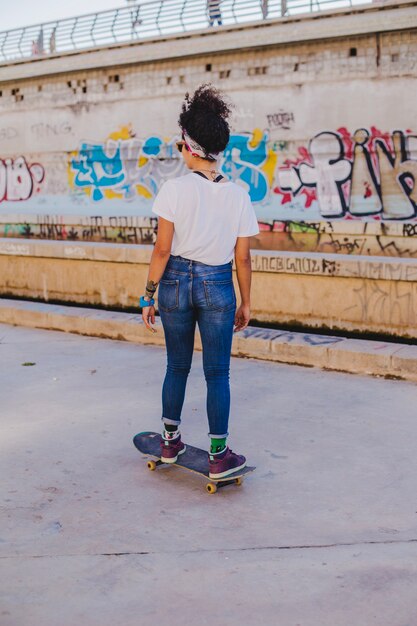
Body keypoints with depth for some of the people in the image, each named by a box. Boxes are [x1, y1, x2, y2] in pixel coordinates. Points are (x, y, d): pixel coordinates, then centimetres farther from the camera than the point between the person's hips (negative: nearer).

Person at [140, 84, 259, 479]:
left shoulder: (175, 188, -9)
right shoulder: (238, 195, -2)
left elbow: (162, 249, -9)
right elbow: (242, 258, 1)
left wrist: (149, 295, 0)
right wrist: (245, 303, 11)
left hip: (176, 282, 0)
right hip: (218, 287, 0)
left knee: (177, 367, 17)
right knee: (217, 374, 7)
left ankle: (170, 444, 30)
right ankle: (219, 457, 11)